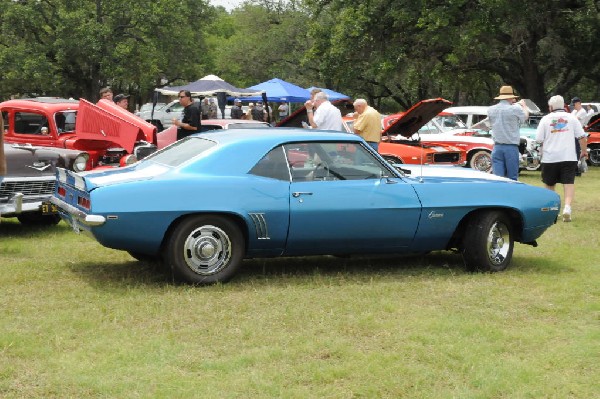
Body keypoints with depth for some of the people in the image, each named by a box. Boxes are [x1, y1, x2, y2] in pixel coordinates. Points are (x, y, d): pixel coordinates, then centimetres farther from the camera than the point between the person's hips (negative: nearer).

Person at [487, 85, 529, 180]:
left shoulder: (490, 110, 1)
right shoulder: (515, 109, -10)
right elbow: (525, 116, 10)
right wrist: (523, 105, 32)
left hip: (497, 148, 3)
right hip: (511, 147, -3)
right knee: (512, 178, 3)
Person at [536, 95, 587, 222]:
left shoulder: (545, 119, 1)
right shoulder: (571, 118, 4)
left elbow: (538, 139, -2)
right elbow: (582, 137, 3)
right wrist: (584, 151, 17)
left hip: (550, 158, 0)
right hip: (569, 157, 0)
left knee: (549, 184, 15)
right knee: (569, 183, -4)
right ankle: (567, 207, -23)